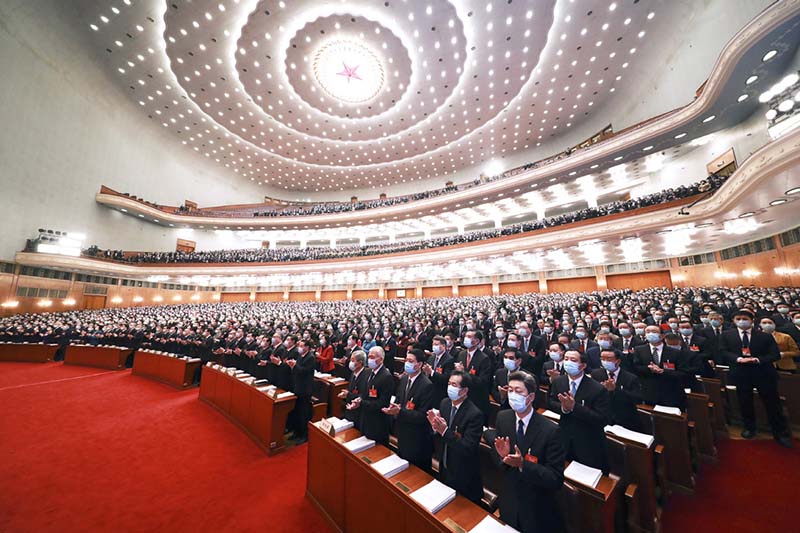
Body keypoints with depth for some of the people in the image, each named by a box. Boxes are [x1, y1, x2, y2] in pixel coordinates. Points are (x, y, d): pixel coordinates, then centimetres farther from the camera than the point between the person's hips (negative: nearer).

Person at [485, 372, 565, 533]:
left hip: (537, 512, -3)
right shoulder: (502, 417, -12)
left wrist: (523, 463, -34)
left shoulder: (550, 430, -26)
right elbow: (496, 459, -2)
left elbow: (556, 479, -21)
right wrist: (502, 455, -25)